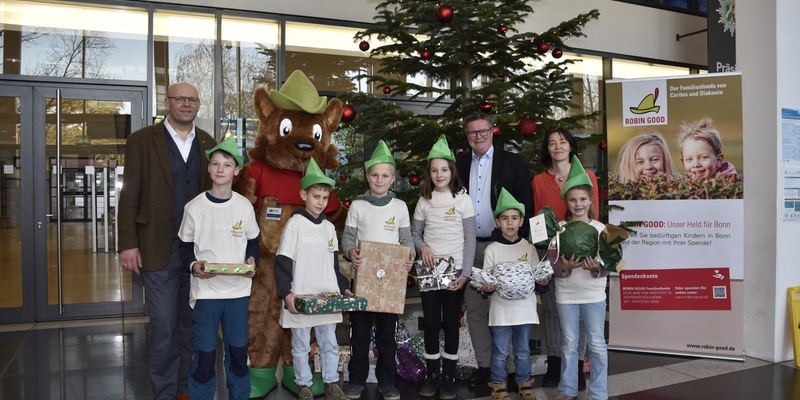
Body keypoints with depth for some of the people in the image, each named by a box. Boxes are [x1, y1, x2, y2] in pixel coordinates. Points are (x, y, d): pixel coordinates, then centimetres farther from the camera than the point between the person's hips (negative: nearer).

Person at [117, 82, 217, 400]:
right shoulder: (142, 140, 0)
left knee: (192, 322, 12)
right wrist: (128, 244, -8)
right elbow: (129, 195, -3)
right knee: (163, 324, 1)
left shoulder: (208, 144, 9)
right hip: (159, 250, -3)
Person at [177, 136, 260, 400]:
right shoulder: (195, 207, -4)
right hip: (206, 288, -1)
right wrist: (194, 266, -15)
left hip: (238, 288, 2)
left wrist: (251, 261, -9)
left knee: (238, 349, 11)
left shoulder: (244, 206, 0)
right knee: (205, 351, 4)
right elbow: (185, 247, 3)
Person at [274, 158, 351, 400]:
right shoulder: (295, 224, -7)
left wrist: (343, 288, 9)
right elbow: (282, 262, -9)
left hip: (327, 298, 5)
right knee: (301, 346, 9)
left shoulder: (329, 227, 9)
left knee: (330, 343, 12)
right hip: (301, 299, -4)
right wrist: (286, 293, -18)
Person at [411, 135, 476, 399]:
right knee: (431, 322, 5)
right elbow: (414, 233, 11)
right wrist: (422, 246, -11)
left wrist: (465, 273, -10)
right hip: (429, 270, 2)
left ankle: (449, 376, 15)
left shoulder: (463, 199, -3)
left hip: (455, 270, -2)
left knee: (451, 323, 5)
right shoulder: (424, 201, 5)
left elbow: (470, 240, -3)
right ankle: (432, 374, 18)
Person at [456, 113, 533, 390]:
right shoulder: (460, 164, 9)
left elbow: (525, 204, -2)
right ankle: (485, 365, 18)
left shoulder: (512, 162, 1)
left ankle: (511, 368, 10)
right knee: (475, 309, 8)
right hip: (470, 247, 4)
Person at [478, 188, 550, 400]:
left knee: (523, 350, 14)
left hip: (525, 307, 2)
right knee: (500, 351, 5)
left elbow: (537, 278, 9)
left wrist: (543, 282, -11)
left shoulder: (529, 248, 4)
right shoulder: (491, 250, -3)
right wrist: (486, 286, -21)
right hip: (501, 308, -2)